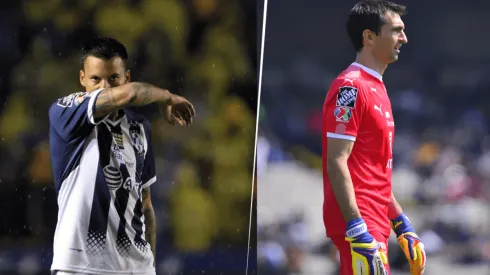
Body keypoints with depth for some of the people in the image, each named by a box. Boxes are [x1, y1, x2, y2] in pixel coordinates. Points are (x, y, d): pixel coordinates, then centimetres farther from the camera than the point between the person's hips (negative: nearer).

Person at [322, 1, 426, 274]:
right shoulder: (351, 87, -12)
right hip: (359, 224, -10)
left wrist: (401, 223, 23)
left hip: (374, 223, 10)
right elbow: (336, 163, -19)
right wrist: (358, 231, -25)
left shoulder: (376, 87, 19)